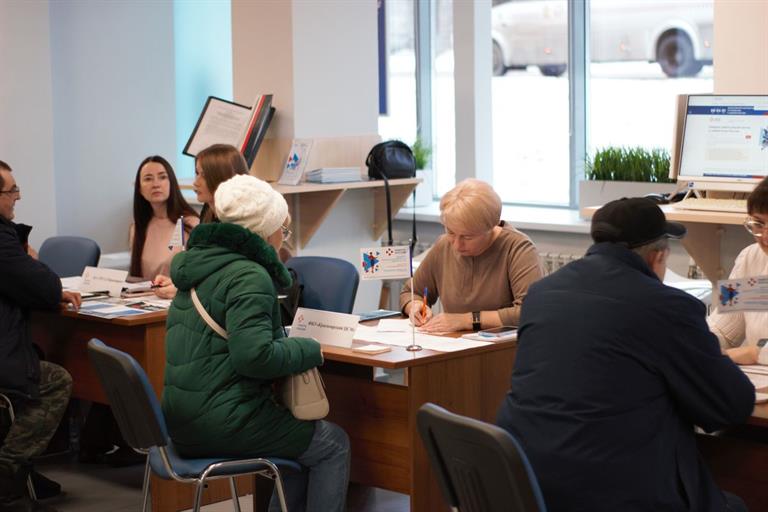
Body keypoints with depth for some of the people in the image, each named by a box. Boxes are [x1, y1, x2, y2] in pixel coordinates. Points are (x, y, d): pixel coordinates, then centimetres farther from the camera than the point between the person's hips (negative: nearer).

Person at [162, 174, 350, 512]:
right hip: (225, 422, -9)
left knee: (306, 438, 25)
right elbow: (254, 355, -28)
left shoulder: (199, 263, 12)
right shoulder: (248, 276, -16)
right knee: (334, 445, 8)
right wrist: (310, 350, -12)